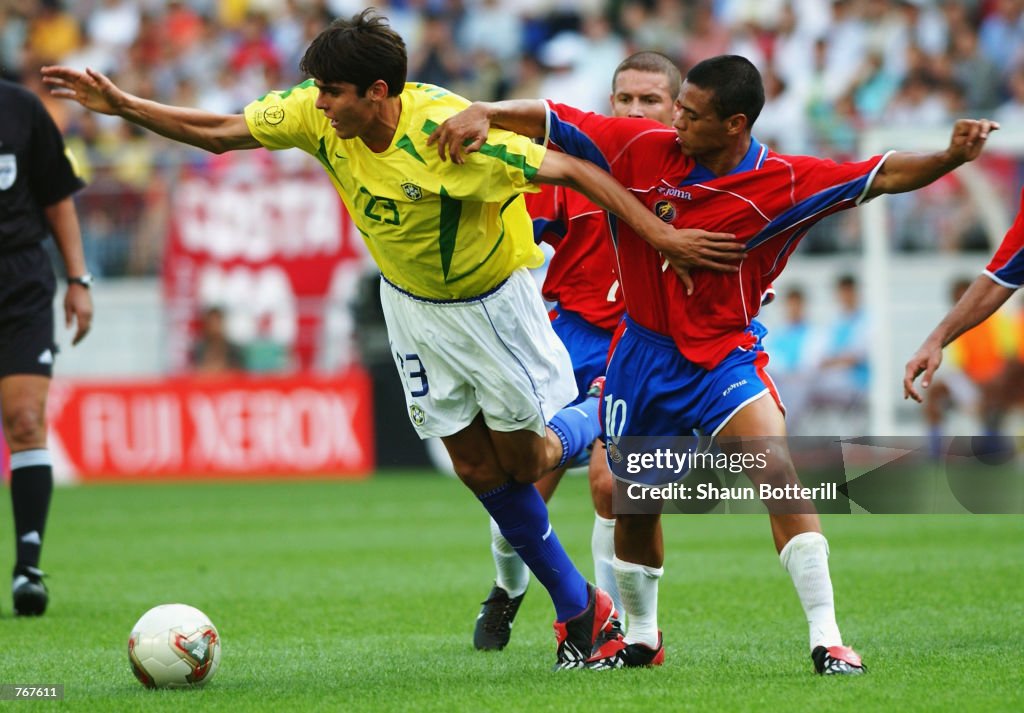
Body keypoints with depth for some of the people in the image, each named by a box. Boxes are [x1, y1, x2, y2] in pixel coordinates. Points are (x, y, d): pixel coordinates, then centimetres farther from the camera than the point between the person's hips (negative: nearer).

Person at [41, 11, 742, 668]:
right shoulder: (316, 114, -18)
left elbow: (572, 170, -31)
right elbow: (219, 132, -5)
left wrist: (663, 235, -34)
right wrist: (121, 104, -12)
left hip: (493, 296, -5)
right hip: (411, 303, 5)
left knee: (523, 458, 2)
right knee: (476, 466, 6)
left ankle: (604, 419, 37)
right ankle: (577, 606, 20)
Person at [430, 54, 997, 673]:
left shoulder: (784, 182, -15)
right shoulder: (642, 148, -11)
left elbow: (883, 176, -17)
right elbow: (549, 119, -7)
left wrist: (951, 157, -33)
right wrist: (483, 114, -24)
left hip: (725, 354, -3)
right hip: (644, 347, 3)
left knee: (775, 469, -27)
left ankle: (827, 638, -25)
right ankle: (640, 637, 42)